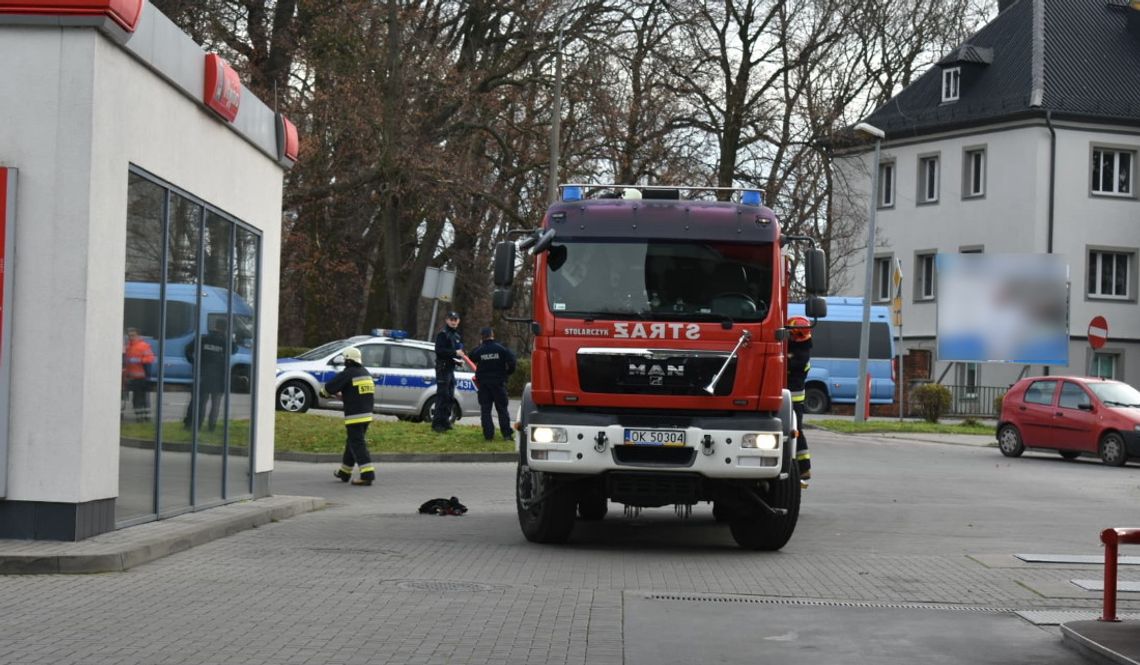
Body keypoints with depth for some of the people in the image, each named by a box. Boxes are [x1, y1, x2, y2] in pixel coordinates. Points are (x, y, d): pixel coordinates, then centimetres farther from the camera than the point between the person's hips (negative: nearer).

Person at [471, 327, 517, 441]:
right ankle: (507, 434, 2)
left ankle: (488, 435, -2)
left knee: (485, 410, 5)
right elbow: (511, 360, -13)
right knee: (502, 409, 7)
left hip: (483, 383, 0)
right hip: (498, 382, 0)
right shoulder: (501, 348, -7)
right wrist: (508, 372, 2)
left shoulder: (479, 350, -5)